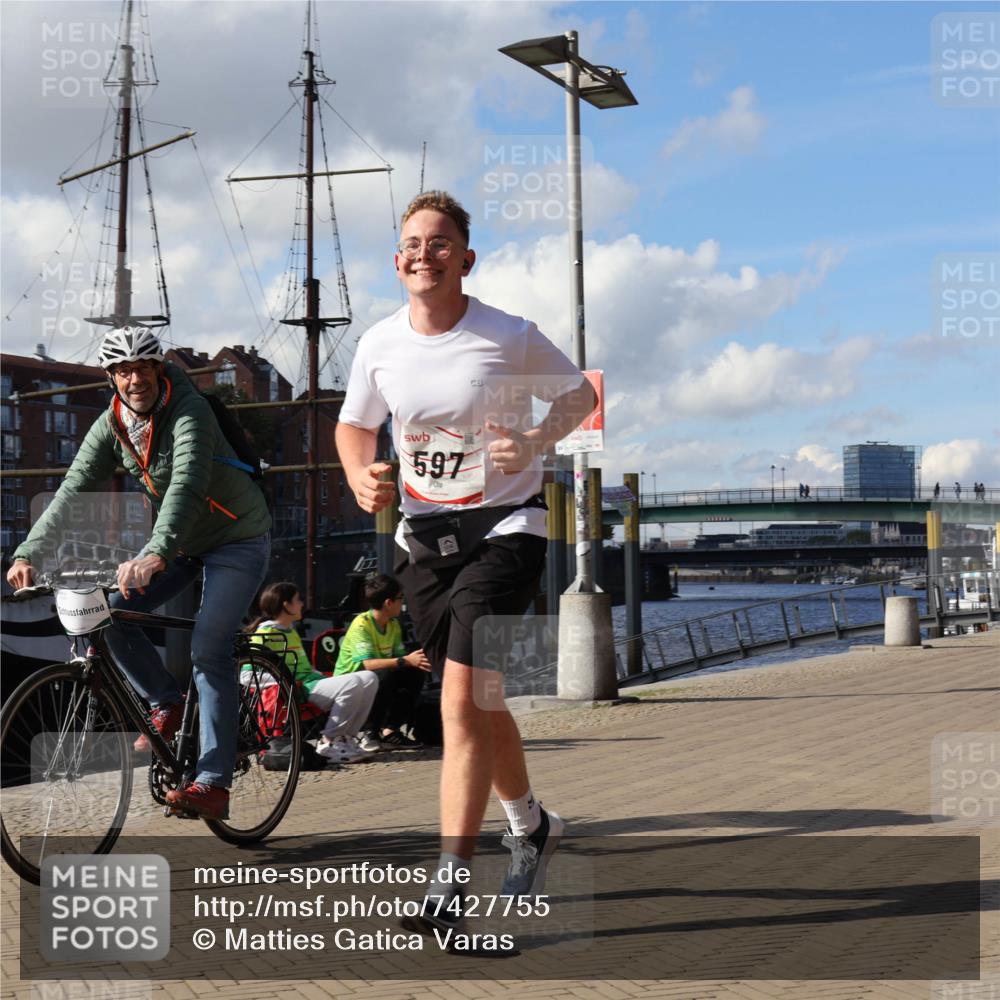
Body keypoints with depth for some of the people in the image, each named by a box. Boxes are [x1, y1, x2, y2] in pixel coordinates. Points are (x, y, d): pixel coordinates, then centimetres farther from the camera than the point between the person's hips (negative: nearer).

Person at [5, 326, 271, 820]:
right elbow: (72, 492, -12)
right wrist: (28, 553, -26)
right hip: (181, 543, 6)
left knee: (208, 650, -17)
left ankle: (213, 784, -16)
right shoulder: (110, 427, -6)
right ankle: (165, 703, 12)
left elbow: (187, 485, -41)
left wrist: (156, 554, -56)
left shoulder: (190, 411, -26)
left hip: (236, 540, -6)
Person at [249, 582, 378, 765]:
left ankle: (345, 738, -1)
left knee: (369, 679, -3)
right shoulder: (266, 631, -4)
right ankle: (328, 743, -19)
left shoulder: (292, 632, 27)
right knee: (352, 683, -28)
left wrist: (325, 678, 14)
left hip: (312, 681, 10)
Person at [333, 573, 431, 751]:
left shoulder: (393, 624, 4)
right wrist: (406, 661, -38)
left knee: (416, 673, -9)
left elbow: (399, 656, 0)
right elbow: (368, 664, -33)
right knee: (385, 675, -34)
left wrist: (417, 660, -22)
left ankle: (390, 731, -6)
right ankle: (370, 734, -19)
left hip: (380, 680, 8)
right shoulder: (361, 624, -22)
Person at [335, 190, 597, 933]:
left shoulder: (510, 337, -12)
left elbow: (580, 395, 2)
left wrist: (534, 442, -17)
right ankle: (531, 826, 39)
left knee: (463, 699, -17)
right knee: (478, 703, 13)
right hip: (424, 531, 5)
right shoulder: (380, 344, 0)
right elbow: (355, 427, 14)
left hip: (505, 524, -5)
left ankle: (449, 886, -14)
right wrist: (361, 479, -7)